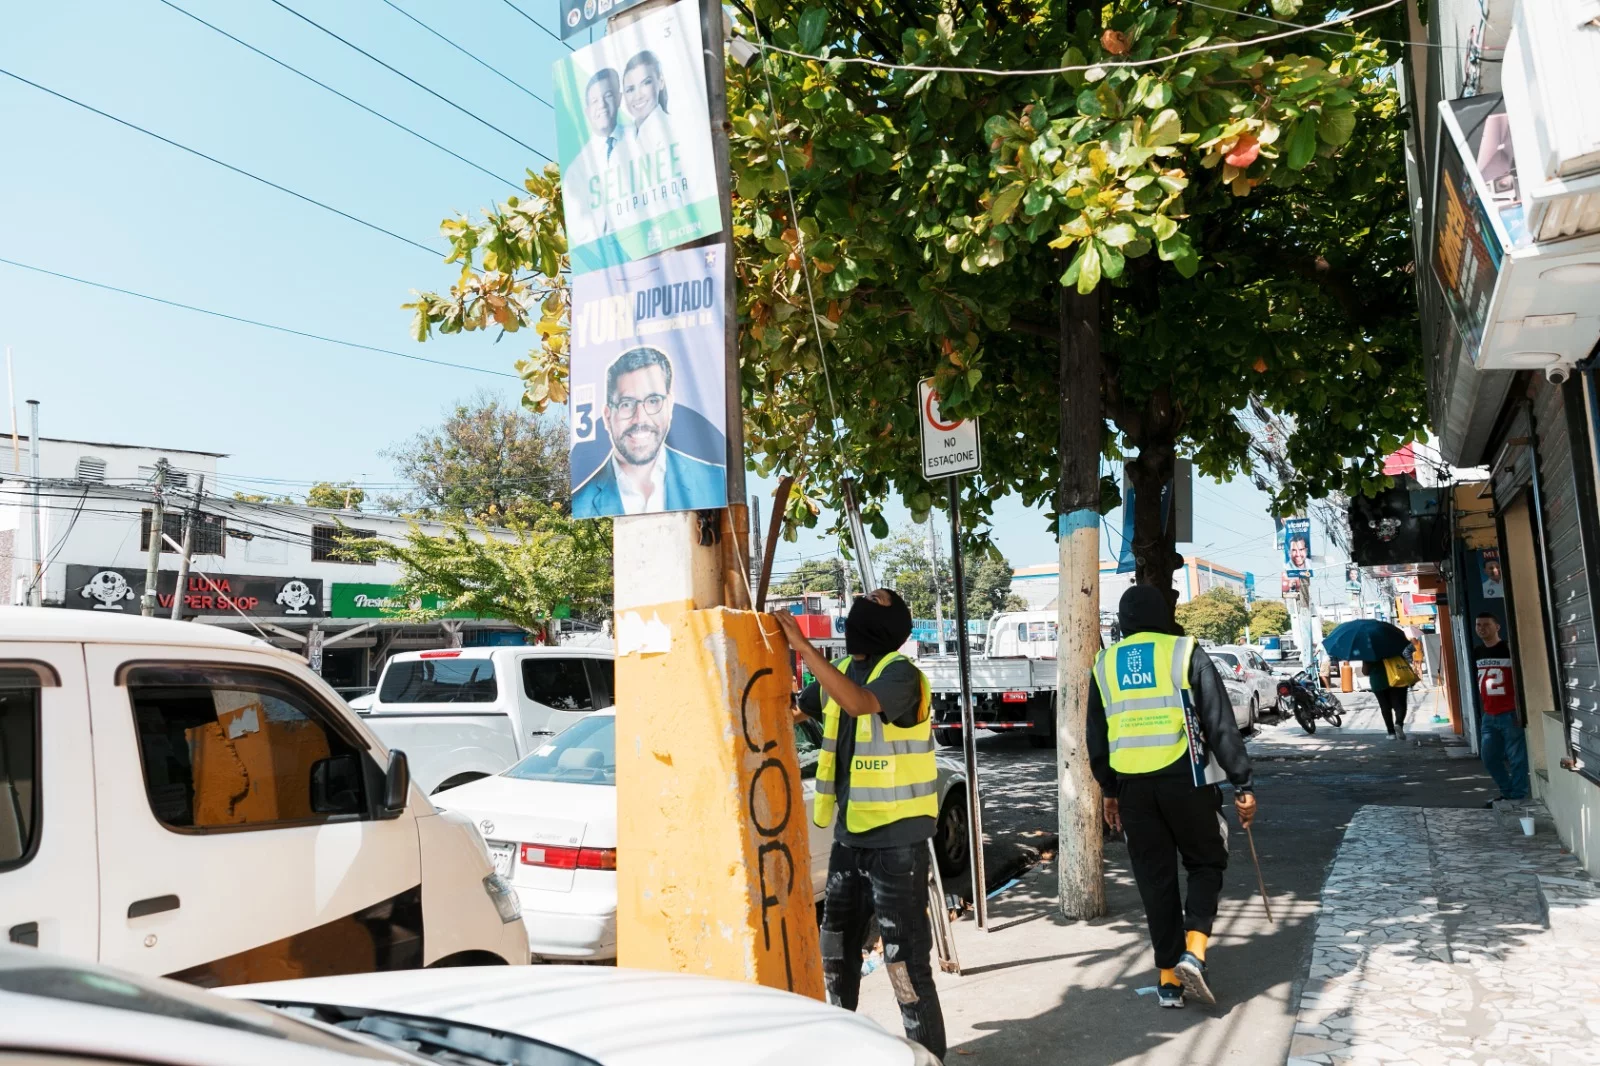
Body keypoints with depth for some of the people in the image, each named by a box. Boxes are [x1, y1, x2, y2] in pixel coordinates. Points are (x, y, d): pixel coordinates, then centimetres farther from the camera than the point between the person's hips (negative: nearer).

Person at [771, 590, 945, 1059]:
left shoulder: (900, 672, -14)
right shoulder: (840, 670, 9)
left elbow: (859, 703, -34)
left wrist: (802, 645, -34)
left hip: (896, 839, -8)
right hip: (849, 835, 8)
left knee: (904, 960, -3)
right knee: (836, 949, 19)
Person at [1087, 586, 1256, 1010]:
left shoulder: (1105, 664, 10)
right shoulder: (1186, 654, -1)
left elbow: (1097, 738, 14)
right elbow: (1221, 725, -5)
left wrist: (1110, 790, 23)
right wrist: (1242, 785, -1)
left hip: (1132, 784, 3)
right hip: (1184, 778, -3)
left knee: (1155, 878, 11)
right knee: (1206, 863, 14)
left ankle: (1169, 978, 14)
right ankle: (1193, 950, -5)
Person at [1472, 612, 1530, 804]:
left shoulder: (1508, 649, -9)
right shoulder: (1477, 652, 12)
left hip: (1509, 713, -7)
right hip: (1489, 715, 7)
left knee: (1516, 757, -2)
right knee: (1489, 757, 11)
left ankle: (1518, 797, 7)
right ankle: (1507, 793, 25)